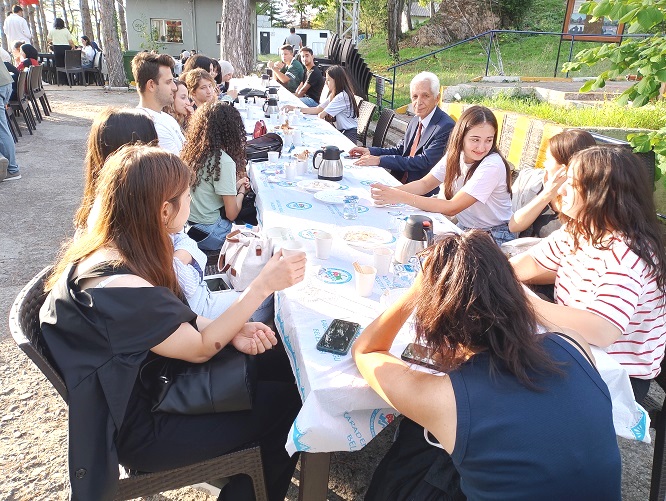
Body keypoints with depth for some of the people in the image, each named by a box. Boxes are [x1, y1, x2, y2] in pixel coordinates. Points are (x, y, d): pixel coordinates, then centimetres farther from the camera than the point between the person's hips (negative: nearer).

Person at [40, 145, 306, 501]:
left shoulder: (115, 249, -7)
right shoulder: (118, 286, -34)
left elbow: (171, 316, 2)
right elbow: (199, 348, -22)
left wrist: (232, 330, -12)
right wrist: (264, 285, -21)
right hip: (141, 427, -8)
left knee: (282, 366, 7)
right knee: (287, 402, -4)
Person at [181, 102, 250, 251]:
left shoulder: (191, 151, 0)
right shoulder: (224, 161, -21)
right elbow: (231, 214, -16)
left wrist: (235, 185, 12)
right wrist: (242, 191, 3)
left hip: (186, 225, 7)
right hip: (207, 233, -7)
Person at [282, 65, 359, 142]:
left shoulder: (343, 97, -19)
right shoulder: (333, 95, 12)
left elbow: (321, 115, -15)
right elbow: (317, 109, 6)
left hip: (349, 134, -8)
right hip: (340, 131, 8)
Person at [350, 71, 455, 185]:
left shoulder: (446, 127, -16)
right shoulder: (415, 121, 11)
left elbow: (425, 161, -22)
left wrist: (380, 160, -23)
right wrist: (370, 151, 1)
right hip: (399, 182, 7)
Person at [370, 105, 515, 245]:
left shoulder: (493, 165, -24)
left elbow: (452, 208, -28)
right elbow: (424, 184, -1)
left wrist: (401, 197, -31)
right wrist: (391, 191, -21)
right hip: (464, 229, 6)